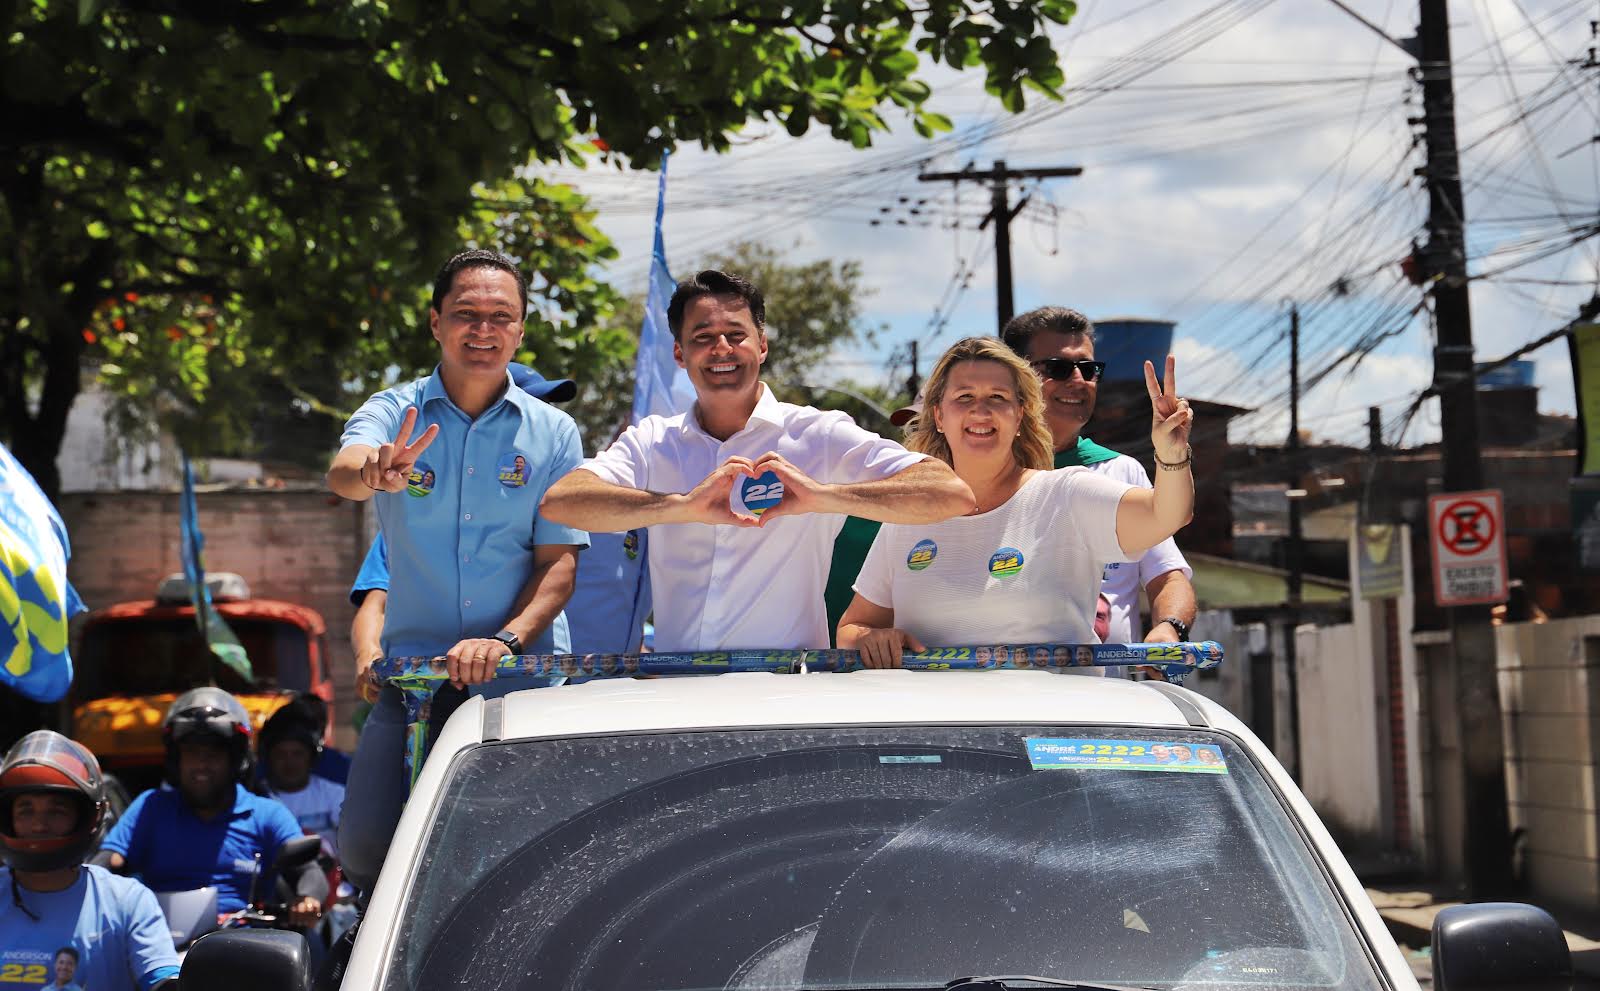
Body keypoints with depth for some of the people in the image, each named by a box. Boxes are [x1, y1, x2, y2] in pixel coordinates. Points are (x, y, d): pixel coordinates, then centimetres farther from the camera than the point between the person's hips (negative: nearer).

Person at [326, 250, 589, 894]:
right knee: (363, 849, -10)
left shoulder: (553, 432, 6)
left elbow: (560, 560, 0)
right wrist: (374, 476, -44)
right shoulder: (392, 414, 4)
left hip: (526, 678, 0)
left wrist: (506, 637, -18)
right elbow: (342, 472, -19)